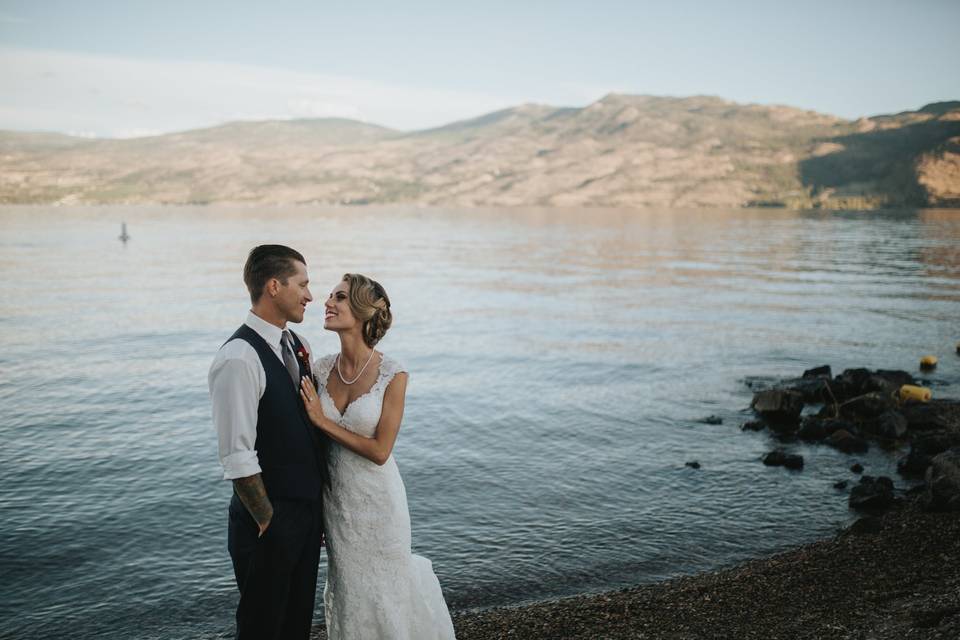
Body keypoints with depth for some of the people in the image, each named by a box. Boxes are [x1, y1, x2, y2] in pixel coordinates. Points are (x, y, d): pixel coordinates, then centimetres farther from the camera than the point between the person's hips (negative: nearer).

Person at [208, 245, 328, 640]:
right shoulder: (238, 359, -22)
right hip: (270, 522, -7)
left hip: (309, 514, 8)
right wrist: (269, 522, -15)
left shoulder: (297, 346, 6)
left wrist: (319, 507, 12)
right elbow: (238, 458, -22)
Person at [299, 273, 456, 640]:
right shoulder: (322, 369, -5)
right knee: (349, 587, 17)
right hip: (334, 497, 4)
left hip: (376, 499, -4)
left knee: (384, 588, 11)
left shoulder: (392, 375, -18)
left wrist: (322, 420, -18)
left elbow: (380, 451, -18)